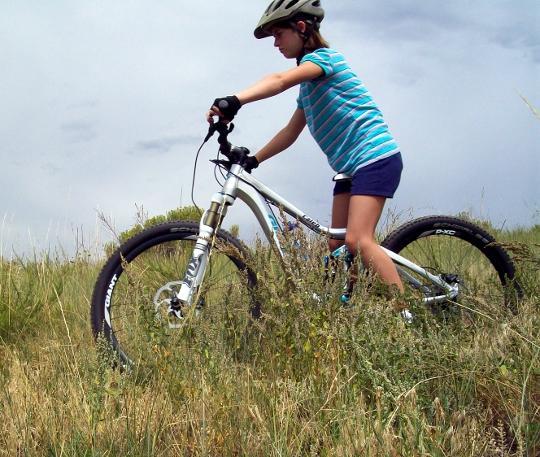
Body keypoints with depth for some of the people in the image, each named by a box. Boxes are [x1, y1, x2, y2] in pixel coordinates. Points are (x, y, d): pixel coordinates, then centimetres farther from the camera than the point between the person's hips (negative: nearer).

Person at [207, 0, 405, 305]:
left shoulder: (324, 57, -10)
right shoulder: (308, 85, 20)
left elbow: (281, 80, -30)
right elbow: (291, 132, 22)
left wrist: (234, 101, -45)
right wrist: (253, 160, 10)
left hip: (376, 157, -10)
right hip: (350, 167, 10)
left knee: (358, 241, -22)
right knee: (338, 248, 3)